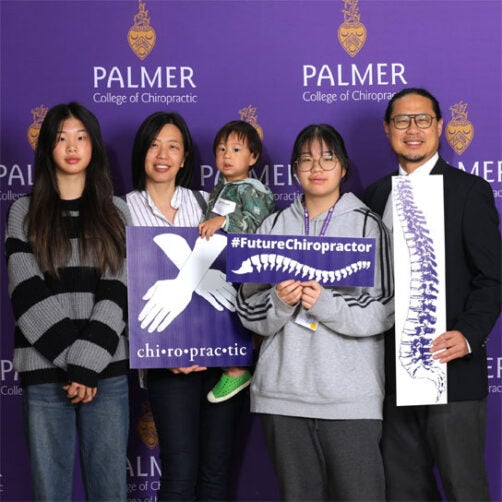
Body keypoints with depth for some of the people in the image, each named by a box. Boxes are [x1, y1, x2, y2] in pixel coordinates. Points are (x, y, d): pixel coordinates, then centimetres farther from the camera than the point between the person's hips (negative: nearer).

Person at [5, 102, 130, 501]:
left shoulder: (116, 212, 10)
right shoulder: (25, 212, 8)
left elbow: (117, 291, -1)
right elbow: (28, 293, -3)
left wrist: (87, 364, -12)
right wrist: (72, 360, -12)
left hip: (107, 372, 1)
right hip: (45, 373, -1)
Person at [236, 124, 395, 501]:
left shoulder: (366, 225, 3)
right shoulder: (275, 226, 11)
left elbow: (384, 310, -4)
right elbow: (249, 309, 8)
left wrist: (326, 303, -17)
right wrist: (279, 302, -12)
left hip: (350, 394, -3)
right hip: (283, 391, 3)